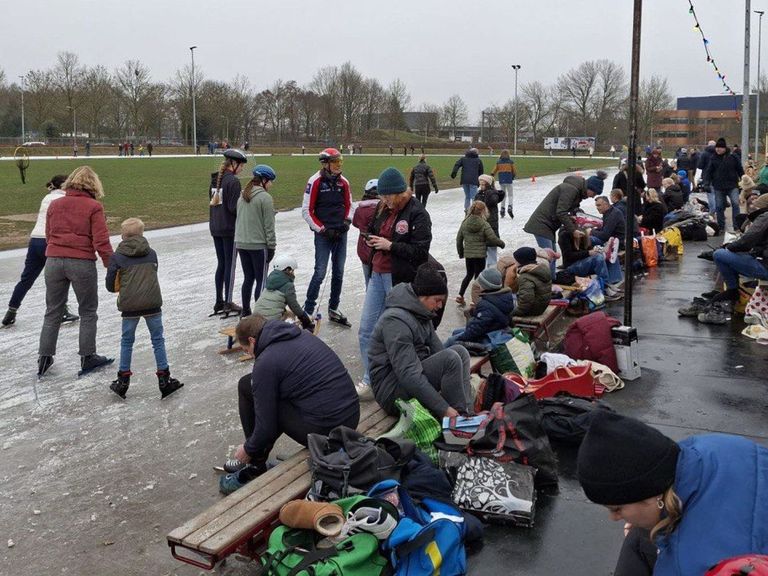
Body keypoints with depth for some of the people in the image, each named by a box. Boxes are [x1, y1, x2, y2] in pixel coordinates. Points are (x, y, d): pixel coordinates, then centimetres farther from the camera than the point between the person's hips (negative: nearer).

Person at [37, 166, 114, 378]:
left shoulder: (54, 205, 8)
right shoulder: (94, 207, -6)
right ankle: (87, 357, 16)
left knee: (52, 312, 15)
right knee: (87, 312, 11)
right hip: (82, 263, -4)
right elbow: (101, 242, -10)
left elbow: (48, 236, 13)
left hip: (53, 262, 4)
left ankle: (44, 357, 18)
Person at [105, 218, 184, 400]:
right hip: (152, 303, 1)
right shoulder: (152, 253, 7)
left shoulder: (117, 257, -1)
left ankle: (123, 381, 19)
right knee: (157, 340, 9)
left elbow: (110, 285, 1)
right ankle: (164, 379, 10)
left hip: (129, 305, -1)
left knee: (127, 342, 13)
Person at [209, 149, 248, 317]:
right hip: (230, 229, -8)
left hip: (215, 228, 8)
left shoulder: (215, 179, 9)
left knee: (221, 264, 15)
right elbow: (234, 207, -21)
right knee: (230, 265, 0)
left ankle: (219, 301, 20)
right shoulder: (233, 181, -16)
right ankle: (228, 303, 5)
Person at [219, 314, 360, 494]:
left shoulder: (265, 362, -9)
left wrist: (248, 450, 15)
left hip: (323, 429, -8)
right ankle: (256, 462, 31)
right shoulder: (303, 335, 15)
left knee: (246, 386, 5)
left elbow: (266, 426, -7)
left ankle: (255, 468, 16)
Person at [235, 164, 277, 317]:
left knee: (248, 278, 15)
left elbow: (238, 220, 16)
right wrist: (271, 246, -6)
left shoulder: (242, 196, 11)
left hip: (241, 244, 7)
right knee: (261, 281, 1)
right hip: (258, 245, -7)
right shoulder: (265, 197, -12)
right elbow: (269, 226, -12)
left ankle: (245, 311, 20)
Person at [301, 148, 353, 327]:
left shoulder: (343, 182, 5)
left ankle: (333, 310, 23)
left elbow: (349, 205, 18)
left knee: (338, 272, 10)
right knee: (320, 273, -9)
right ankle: (308, 311, 3)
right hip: (323, 235, -5)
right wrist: (322, 229, -11)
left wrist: (347, 221, 1)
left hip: (341, 233, 5)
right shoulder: (315, 182, -10)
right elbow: (307, 211, -8)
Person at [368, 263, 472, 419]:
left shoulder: (421, 314, 8)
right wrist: (444, 409, -29)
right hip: (392, 391, -10)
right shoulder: (396, 320, -24)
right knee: (451, 358, -24)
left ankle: (468, 414, -13)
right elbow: (408, 376, -30)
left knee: (460, 351, -3)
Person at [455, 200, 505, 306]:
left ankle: (460, 295, 13)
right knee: (478, 276, 7)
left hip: (468, 254, 4)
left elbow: (459, 239, 7)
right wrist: (502, 243, 8)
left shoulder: (464, 223, 0)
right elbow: (493, 239, -13)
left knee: (469, 274, 22)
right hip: (480, 255, -4)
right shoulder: (484, 225, -13)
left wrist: (461, 252, 21)